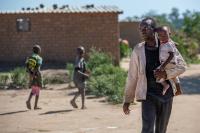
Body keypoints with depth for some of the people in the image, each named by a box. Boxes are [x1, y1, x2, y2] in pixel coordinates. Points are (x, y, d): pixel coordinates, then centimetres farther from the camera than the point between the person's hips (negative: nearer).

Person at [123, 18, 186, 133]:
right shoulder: (138, 50, -2)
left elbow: (182, 66, 1)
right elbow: (132, 76, 4)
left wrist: (166, 73, -18)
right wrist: (127, 100, 6)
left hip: (166, 94, 2)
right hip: (148, 95, -2)